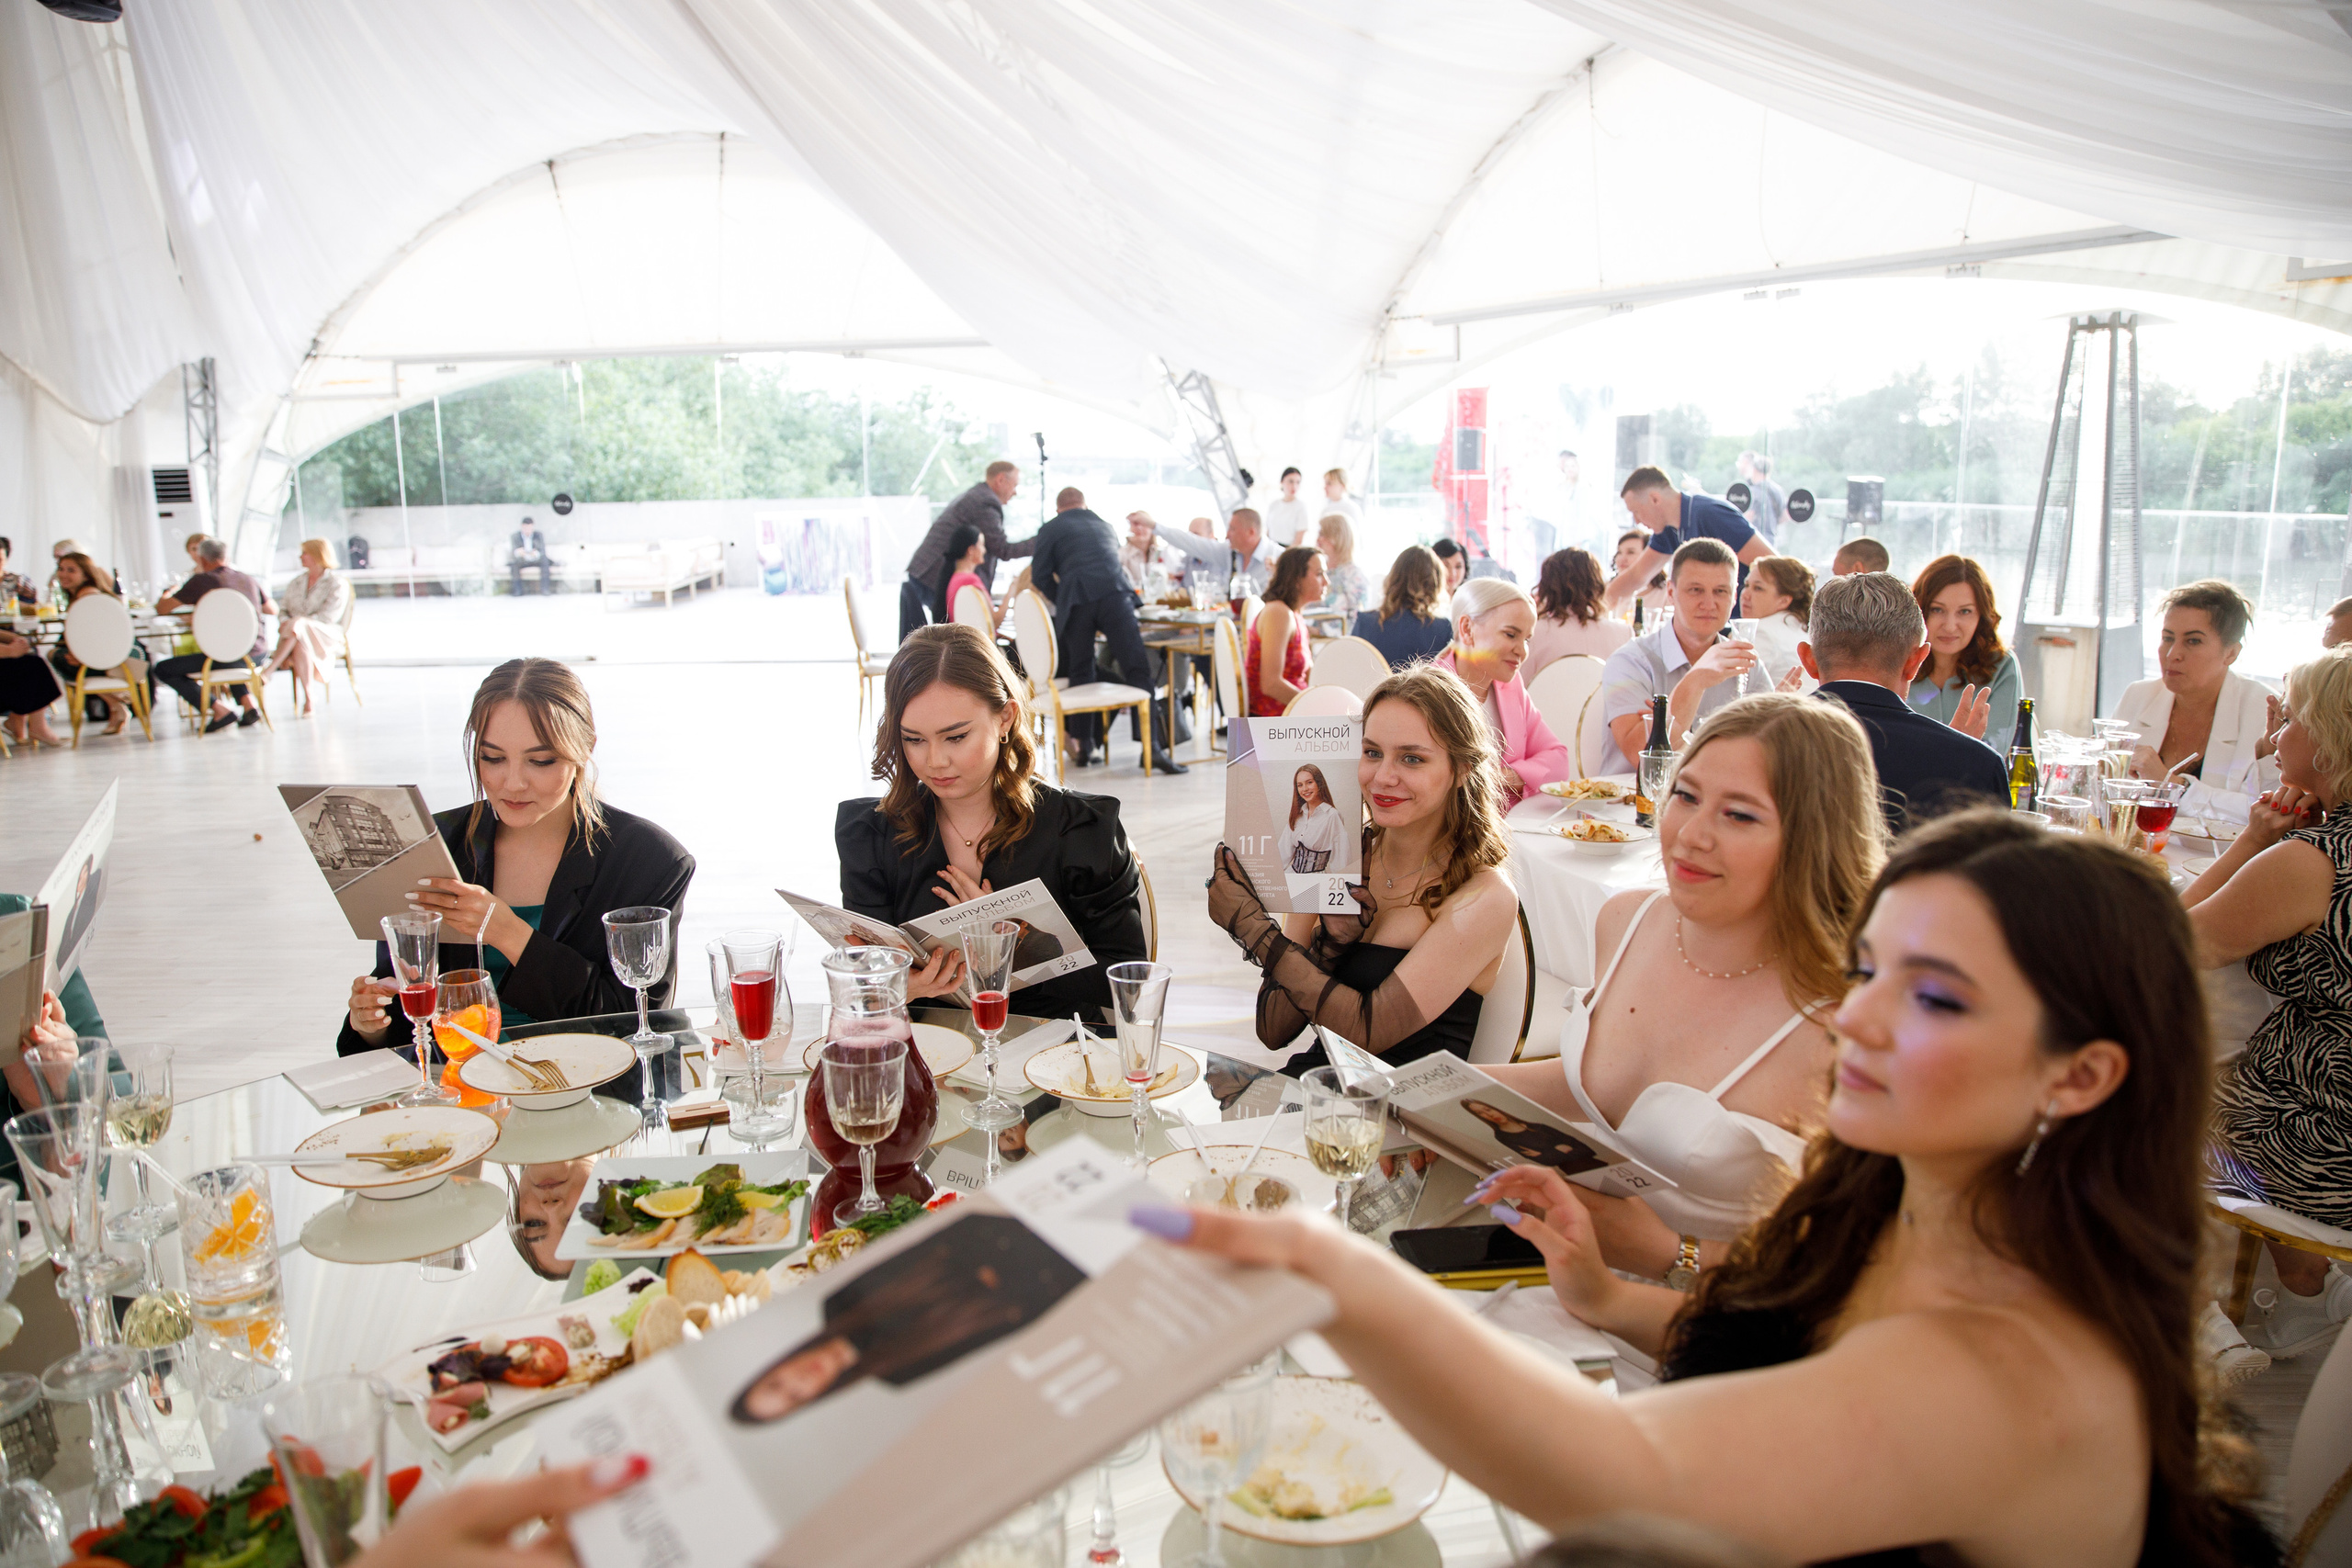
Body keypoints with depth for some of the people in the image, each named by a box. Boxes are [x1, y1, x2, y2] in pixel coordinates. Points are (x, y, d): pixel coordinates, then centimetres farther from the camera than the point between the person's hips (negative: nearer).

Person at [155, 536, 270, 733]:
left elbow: (161, 606, 6)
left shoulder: (202, 581, -2)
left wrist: (172, 590, 28)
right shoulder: (248, 580, 11)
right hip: (257, 654, 6)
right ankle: (248, 703, 16)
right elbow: (272, 609, 25)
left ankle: (220, 709, -3)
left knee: (163, 670, 10)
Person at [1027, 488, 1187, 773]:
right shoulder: (1102, 525, 31)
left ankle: (1083, 745, 15)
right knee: (1137, 669, -5)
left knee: (1080, 674, 14)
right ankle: (1152, 746, -15)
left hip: (1076, 602, -1)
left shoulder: (1050, 530, 18)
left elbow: (1040, 575, 10)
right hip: (1115, 595, 1)